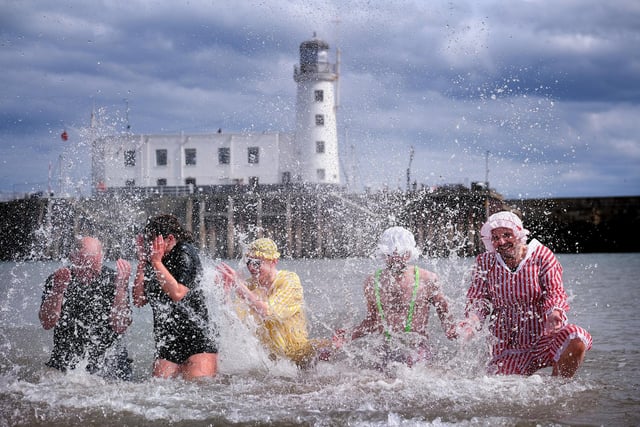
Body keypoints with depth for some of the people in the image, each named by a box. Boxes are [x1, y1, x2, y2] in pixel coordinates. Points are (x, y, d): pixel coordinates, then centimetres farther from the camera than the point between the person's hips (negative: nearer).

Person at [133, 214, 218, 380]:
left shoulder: (186, 253, -5)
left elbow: (177, 294, -18)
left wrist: (157, 262, -14)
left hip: (198, 339, -6)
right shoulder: (152, 263, 12)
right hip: (166, 344, 6)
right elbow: (139, 300, 4)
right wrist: (142, 262, 2)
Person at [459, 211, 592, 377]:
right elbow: (477, 298, 0)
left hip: (544, 336, -2)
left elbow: (554, 292, -9)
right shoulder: (485, 262, 3)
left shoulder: (541, 255, -3)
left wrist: (555, 313, -32)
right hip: (509, 349, 2)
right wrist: (473, 319, -23)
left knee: (575, 339, -32)